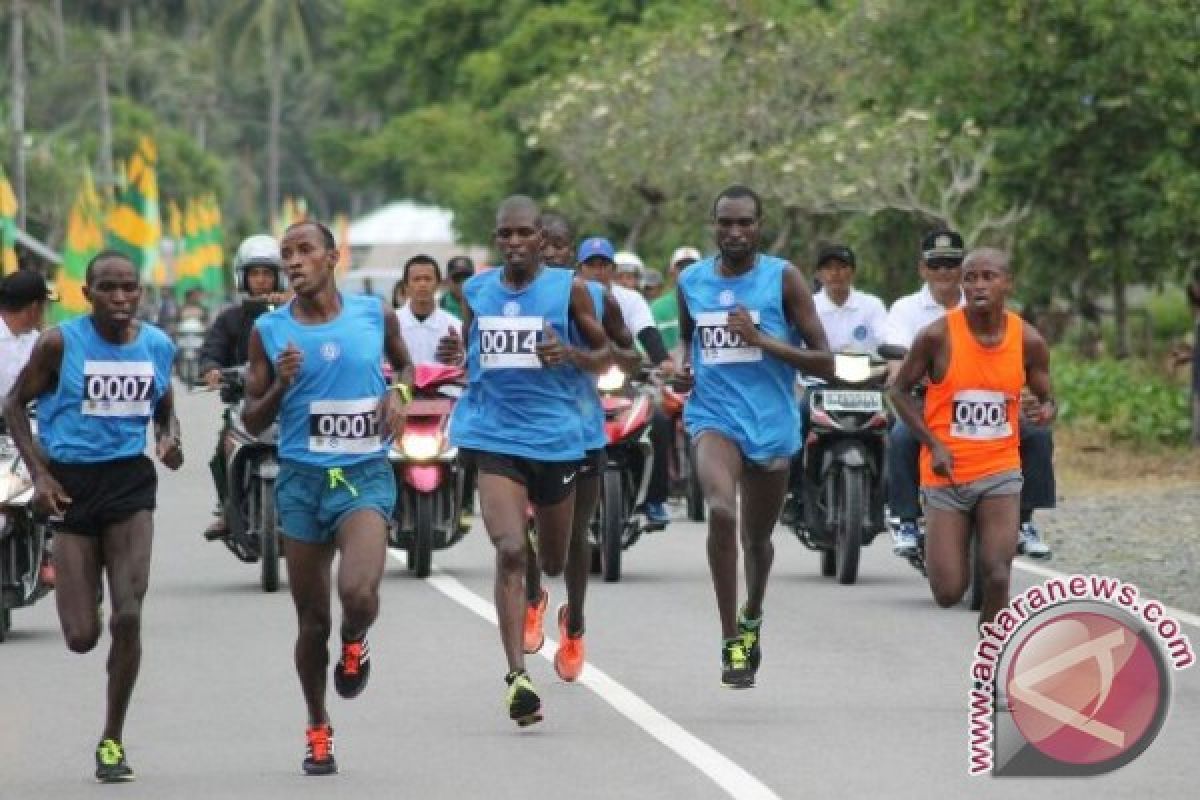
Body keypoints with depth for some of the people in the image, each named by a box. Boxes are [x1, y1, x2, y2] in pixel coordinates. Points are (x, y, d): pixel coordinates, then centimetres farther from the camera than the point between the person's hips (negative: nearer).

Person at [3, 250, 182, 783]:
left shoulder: (157, 346, 3)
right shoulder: (60, 343, -8)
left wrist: (169, 441, -3)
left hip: (130, 481, 2)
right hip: (71, 484, -2)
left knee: (128, 617, -11)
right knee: (81, 637, -3)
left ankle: (112, 740, 4)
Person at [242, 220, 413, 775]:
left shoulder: (375, 314, 1)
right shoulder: (269, 331, 0)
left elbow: (404, 363, 22)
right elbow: (252, 422, 4)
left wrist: (399, 393, 0)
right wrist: (280, 386, -15)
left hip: (365, 474, -1)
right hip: (301, 478, 1)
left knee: (358, 592, -25)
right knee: (312, 618, 7)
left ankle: (355, 643, 12)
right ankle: (318, 728, 28)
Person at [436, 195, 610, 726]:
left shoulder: (568, 289, -1)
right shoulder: (476, 292, 7)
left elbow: (604, 355, 6)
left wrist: (569, 355, -16)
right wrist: (455, 357, -3)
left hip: (555, 437, 0)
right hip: (494, 437, 0)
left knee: (554, 563, 14)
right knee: (510, 551, -19)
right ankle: (517, 677, -23)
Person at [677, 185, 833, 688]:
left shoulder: (783, 279, -6)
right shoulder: (691, 282, 4)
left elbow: (824, 364, -8)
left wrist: (761, 339, -19)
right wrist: (682, 364, 2)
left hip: (771, 424, 0)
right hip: (714, 416, 0)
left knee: (757, 537, 17)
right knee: (721, 511, -28)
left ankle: (752, 618, 49)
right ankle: (731, 641, -23)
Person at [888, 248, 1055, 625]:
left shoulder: (1028, 340, -2)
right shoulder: (938, 335, -10)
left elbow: (1045, 397, 11)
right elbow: (900, 391, 2)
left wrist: (1047, 410, -15)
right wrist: (933, 444, -10)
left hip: (999, 470, 1)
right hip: (946, 471, -1)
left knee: (997, 576, -15)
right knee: (948, 591, -2)